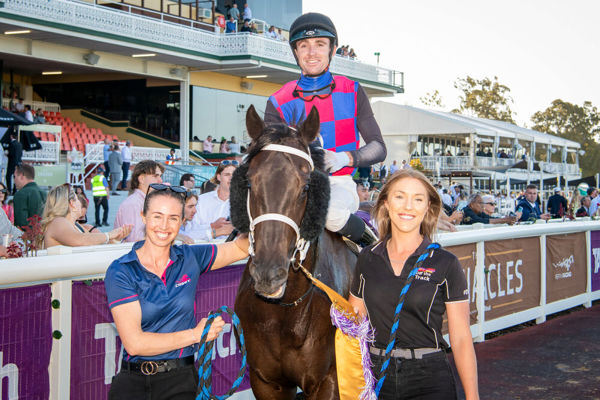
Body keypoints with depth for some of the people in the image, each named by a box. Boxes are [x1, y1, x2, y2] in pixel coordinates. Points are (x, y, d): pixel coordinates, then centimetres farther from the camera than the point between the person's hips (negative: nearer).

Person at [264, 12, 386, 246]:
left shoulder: (352, 91, 5)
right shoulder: (279, 102, 3)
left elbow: (378, 147, 2)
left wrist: (345, 158, -18)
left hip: (339, 184, -2)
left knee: (332, 211, -35)